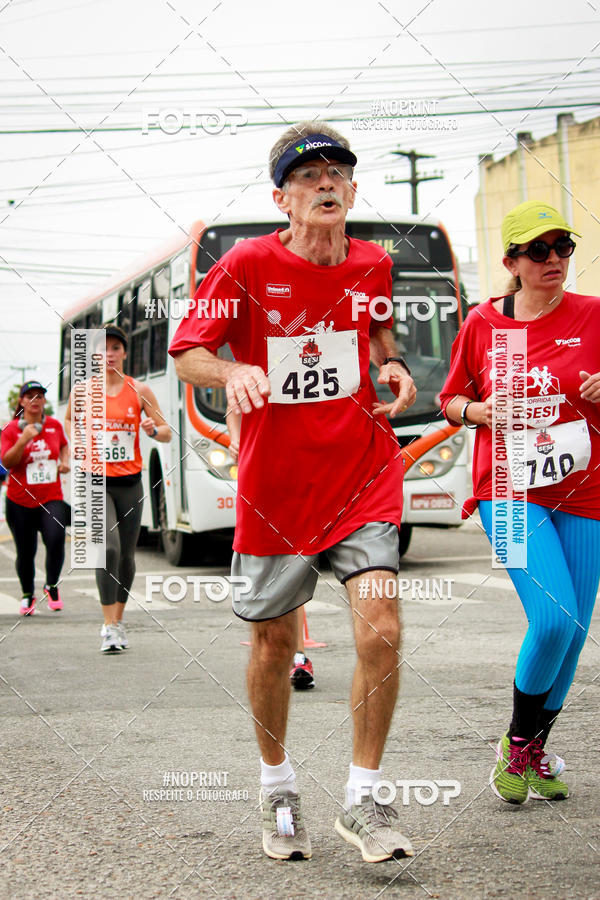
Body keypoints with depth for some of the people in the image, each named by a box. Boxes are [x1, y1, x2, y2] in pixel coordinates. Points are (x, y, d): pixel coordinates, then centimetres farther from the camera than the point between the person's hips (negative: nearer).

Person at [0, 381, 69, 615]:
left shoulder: (54, 425, 6)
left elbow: (63, 445, 27)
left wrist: (65, 461, 8)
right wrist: (23, 440, -24)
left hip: (51, 498, 1)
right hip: (20, 501, -1)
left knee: (56, 539, -23)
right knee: (25, 552, 6)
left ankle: (52, 586, 1)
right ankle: (27, 595, 31)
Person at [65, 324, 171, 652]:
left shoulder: (139, 391, 1)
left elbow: (167, 433, 5)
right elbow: (69, 419, 22)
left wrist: (153, 429, -16)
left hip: (129, 482, 2)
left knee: (126, 555, 9)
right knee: (108, 548, -19)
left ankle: (119, 619, 28)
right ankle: (108, 626, -14)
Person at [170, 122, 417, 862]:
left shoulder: (372, 265, 2)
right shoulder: (248, 265, -9)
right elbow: (186, 352, -4)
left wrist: (393, 367, 2)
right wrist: (232, 372, -24)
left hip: (363, 474, 2)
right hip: (276, 484, -1)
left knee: (381, 631, -13)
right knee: (274, 641, 9)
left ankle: (361, 800, 3)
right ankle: (277, 787, 32)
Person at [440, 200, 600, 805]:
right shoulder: (482, 323, 4)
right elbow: (451, 399, 15)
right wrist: (480, 411, -6)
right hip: (510, 491, -2)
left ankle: (535, 751, 28)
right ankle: (517, 742, 5)